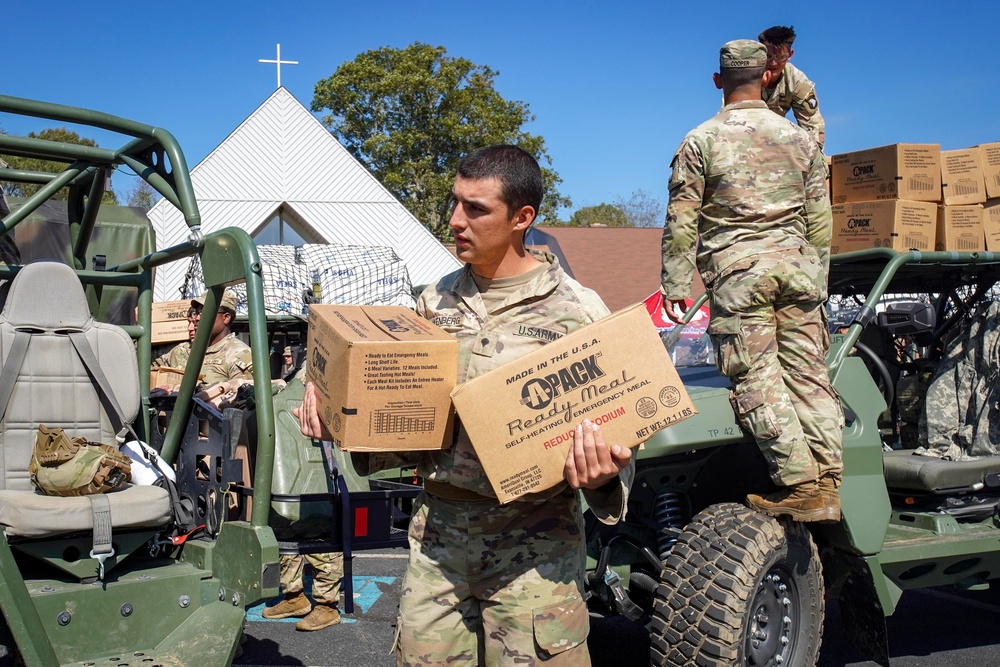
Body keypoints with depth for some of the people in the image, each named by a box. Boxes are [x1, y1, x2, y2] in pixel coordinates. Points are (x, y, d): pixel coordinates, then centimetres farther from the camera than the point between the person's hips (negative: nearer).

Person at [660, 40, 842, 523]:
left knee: (757, 378, -4)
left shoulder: (701, 141, 1)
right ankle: (827, 483, 2)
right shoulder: (799, 138, 14)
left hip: (737, 271, -4)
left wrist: (676, 285, 2)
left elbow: (681, 221, -2)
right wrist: (817, 279, 24)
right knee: (808, 373, 5)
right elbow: (819, 220, 16)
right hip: (797, 265, 4)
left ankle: (801, 485, -9)